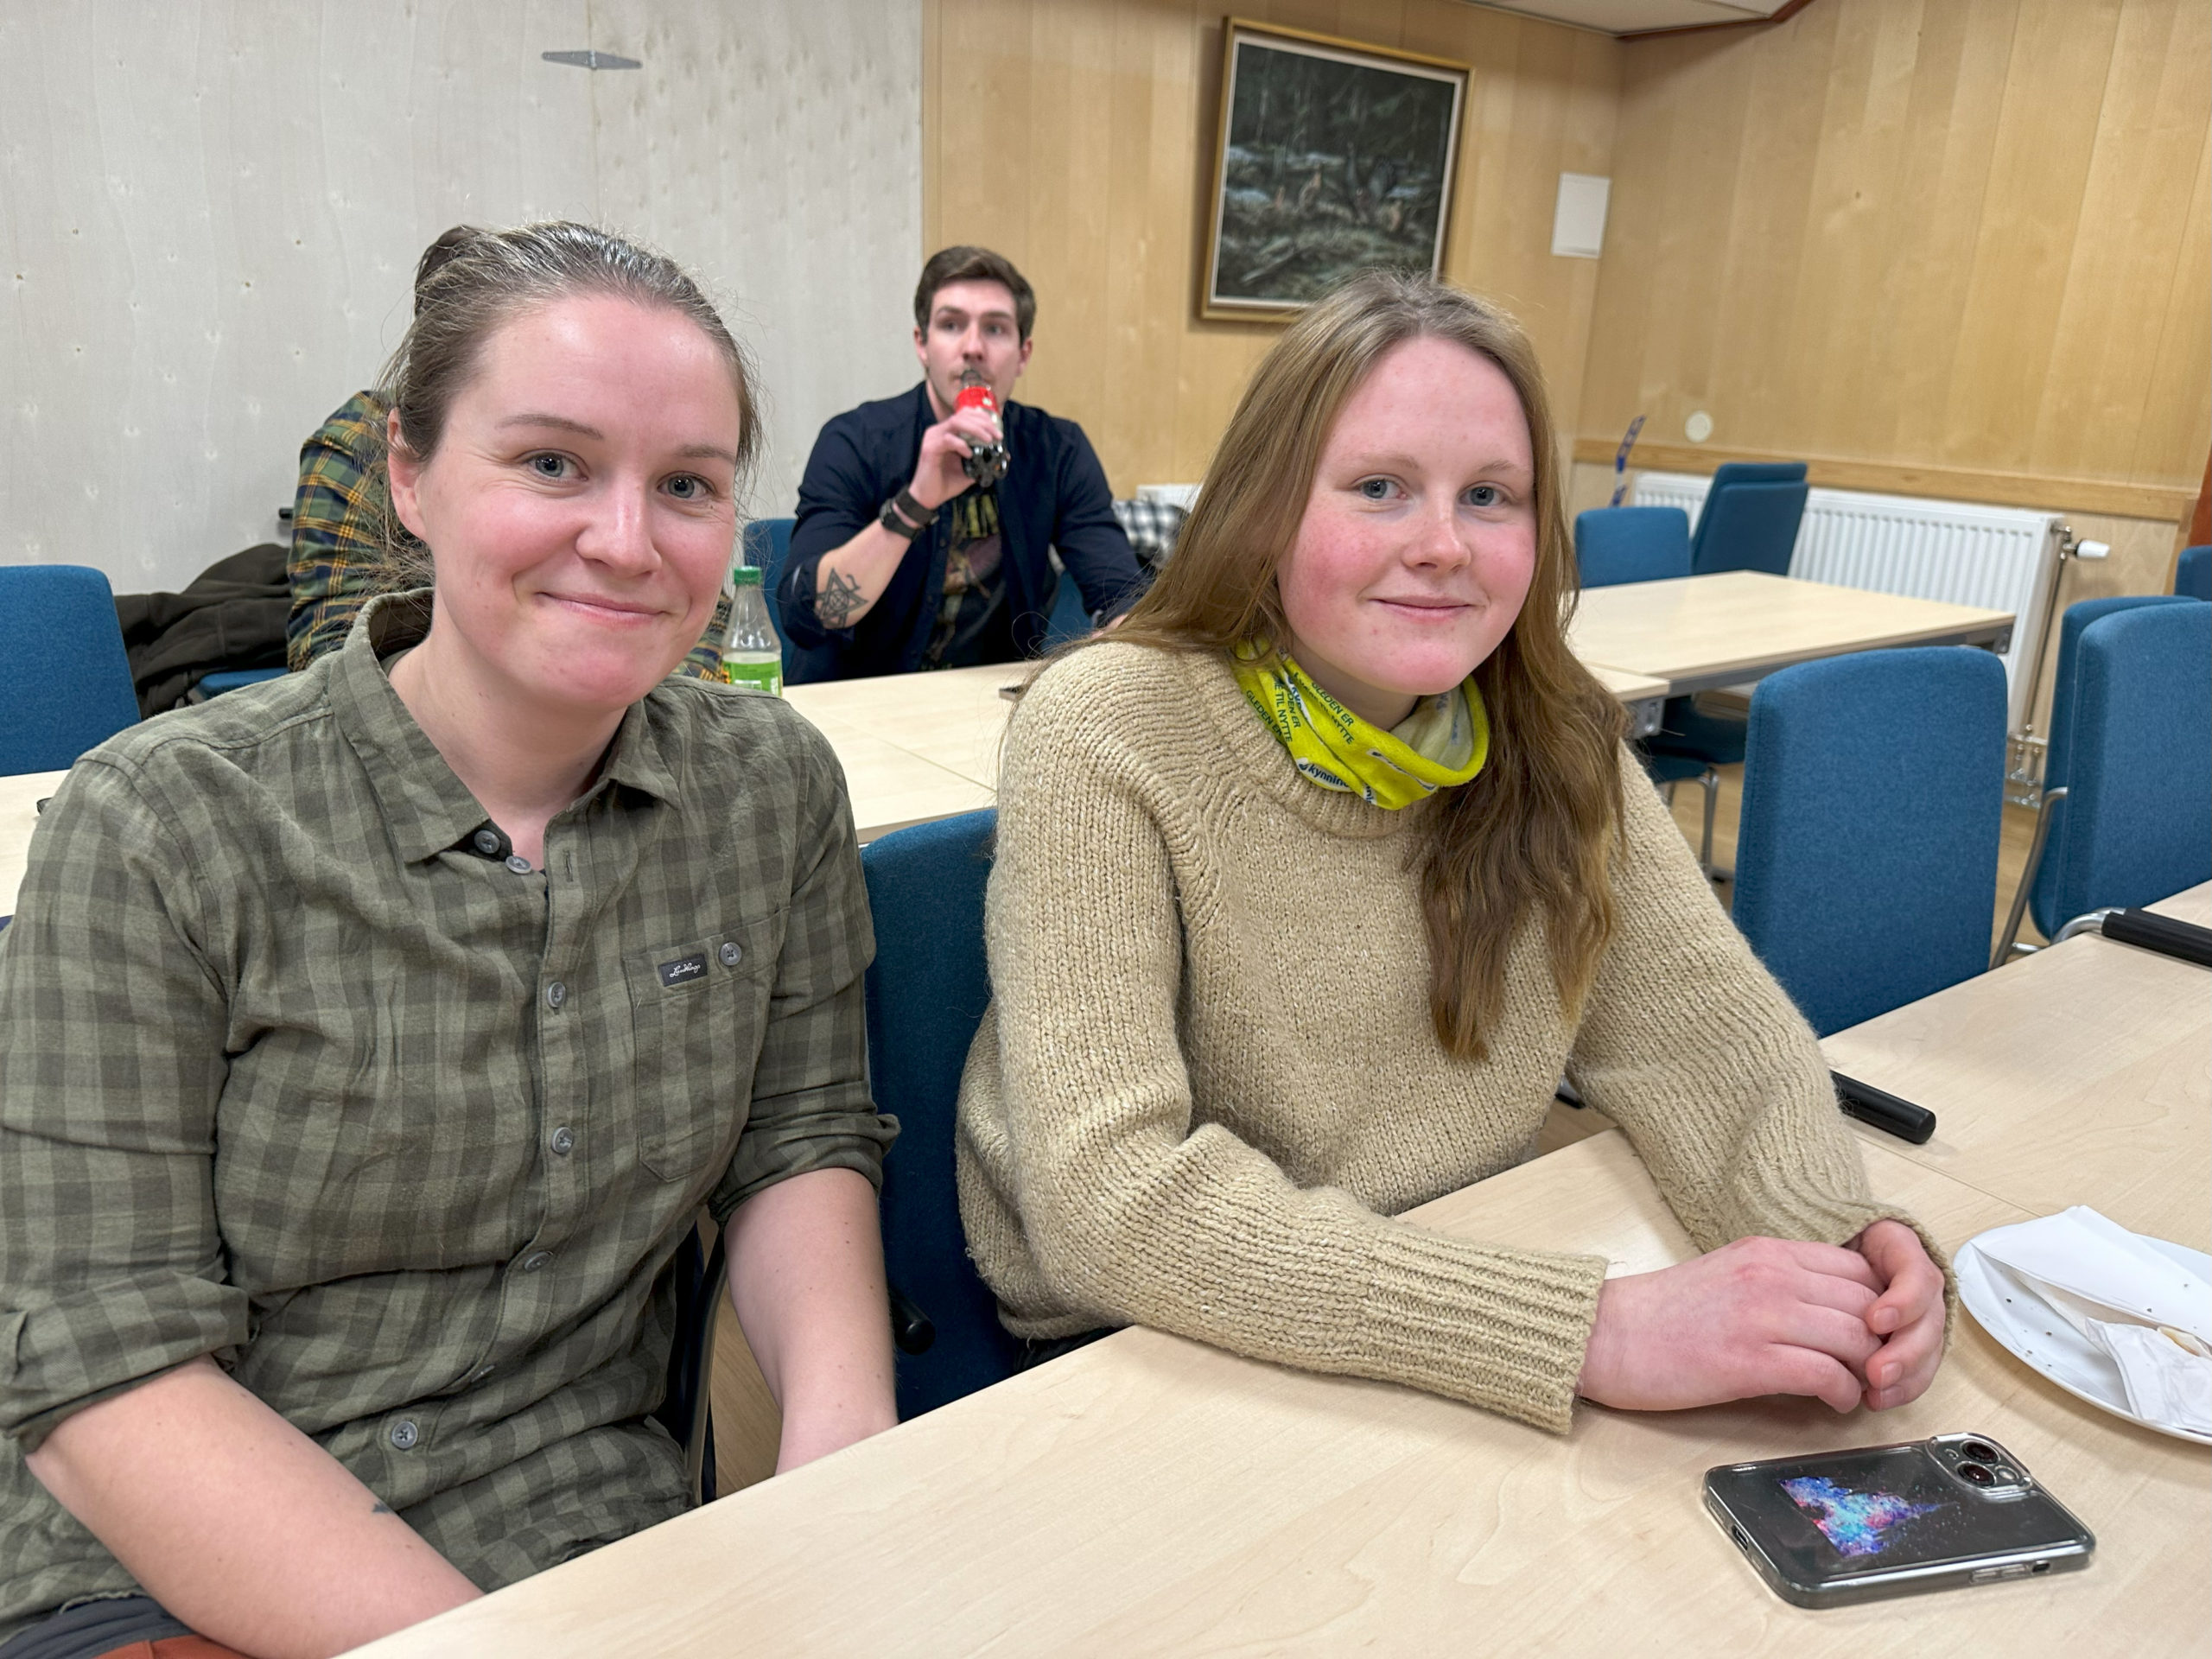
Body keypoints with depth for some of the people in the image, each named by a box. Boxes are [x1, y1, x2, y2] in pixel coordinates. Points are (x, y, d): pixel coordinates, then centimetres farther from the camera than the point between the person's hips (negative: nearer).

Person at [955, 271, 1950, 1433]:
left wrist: (1840, 1242, -24)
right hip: (1139, 1350, -4)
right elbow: (1110, 1201, -29)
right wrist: (1591, 1333, -33)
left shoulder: (1550, 739, -4)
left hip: (1468, 1294, 5)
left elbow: (1708, 1027, -2)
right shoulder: (1108, 738, -21)